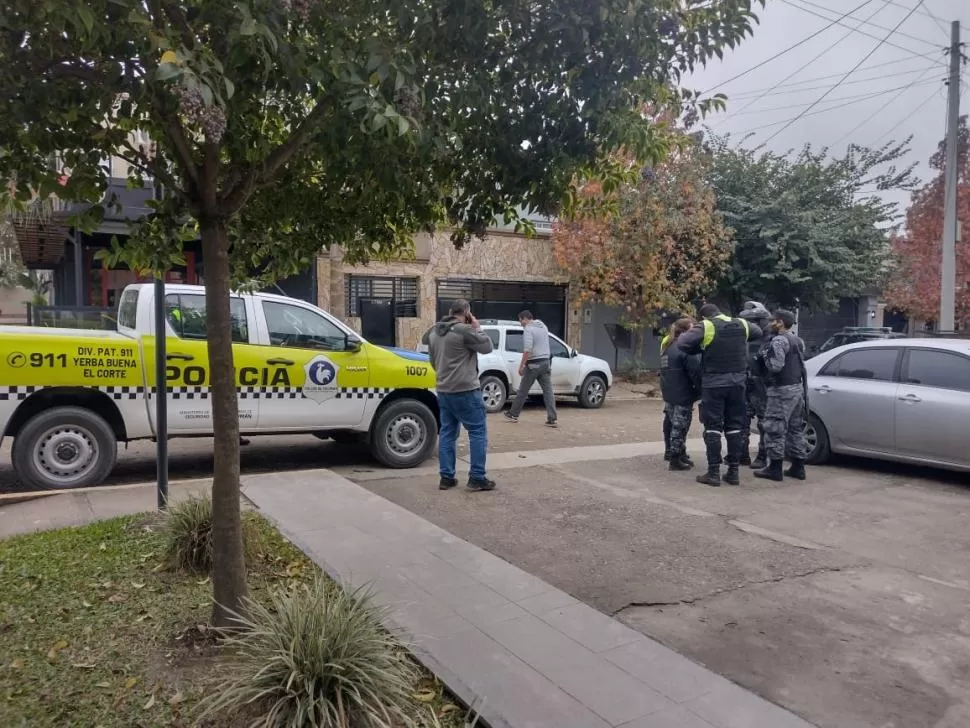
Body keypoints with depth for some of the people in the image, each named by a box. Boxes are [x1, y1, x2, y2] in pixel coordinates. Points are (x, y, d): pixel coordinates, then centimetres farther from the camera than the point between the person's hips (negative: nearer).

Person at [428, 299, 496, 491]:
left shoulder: (434, 332, 11)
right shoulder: (464, 330, -16)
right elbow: (487, 347, -7)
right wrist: (476, 327, 3)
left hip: (443, 391, 8)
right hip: (465, 391, -8)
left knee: (447, 433, 12)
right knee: (478, 432, 1)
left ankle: (446, 477, 12)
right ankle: (477, 478, 1)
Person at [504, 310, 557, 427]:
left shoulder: (528, 330, -13)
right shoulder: (543, 326, 14)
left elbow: (527, 350, -21)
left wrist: (521, 366, -17)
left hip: (534, 364, -7)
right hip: (546, 362, 7)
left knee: (523, 391, 6)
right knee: (548, 391, 3)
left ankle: (513, 415, 19)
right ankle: (552, 419, -3)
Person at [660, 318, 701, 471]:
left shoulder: (668, 348, 14)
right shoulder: (685, 348, -16)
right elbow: (696, 372, -17)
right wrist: (701, 390, -4)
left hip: (670, 395, 9)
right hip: (682, 396, -9)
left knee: (676, 426, 15)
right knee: (679, 427, -2)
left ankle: (681, 456, 24)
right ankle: (675, 460, 4)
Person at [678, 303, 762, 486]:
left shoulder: (706, 326, -9)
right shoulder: (742, 325, 7)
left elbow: (683, 342, -18)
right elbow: (758, 331, 27)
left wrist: (700, 347, 1)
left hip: (713, 383, -4)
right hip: (737, 382, 5)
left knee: (713, 427, 1)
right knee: (735, 426, 11)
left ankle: (714, 472, 0)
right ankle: (734, 471, 14)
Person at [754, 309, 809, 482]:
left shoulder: (778, 341, -15)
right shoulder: (795, 340, 17)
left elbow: (776, 366, -23)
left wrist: (765, 354, -9)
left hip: (782, 390, -10)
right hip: (797, 388, 10)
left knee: (775, 429, -5)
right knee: (795, 428, 13)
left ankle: (775, 468, -3)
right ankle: (798, 467, 17)